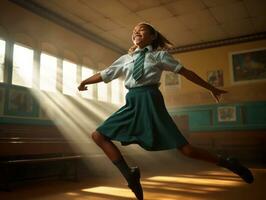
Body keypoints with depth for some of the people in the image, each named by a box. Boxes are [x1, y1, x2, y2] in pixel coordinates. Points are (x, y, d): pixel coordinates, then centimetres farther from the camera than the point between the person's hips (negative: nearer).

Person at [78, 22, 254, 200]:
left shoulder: (160, 55, 9)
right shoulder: (126, 59, 19)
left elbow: (185, 72, 9)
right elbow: (104, 74, 21)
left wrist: (211, 88, 11)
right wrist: (84, 82, 16)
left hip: (150, 101, -5)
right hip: (132, 104, 5)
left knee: (184, 148, -10)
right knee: (99, 135, -3)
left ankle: (226, 162, 13)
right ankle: (129, 174, -3)